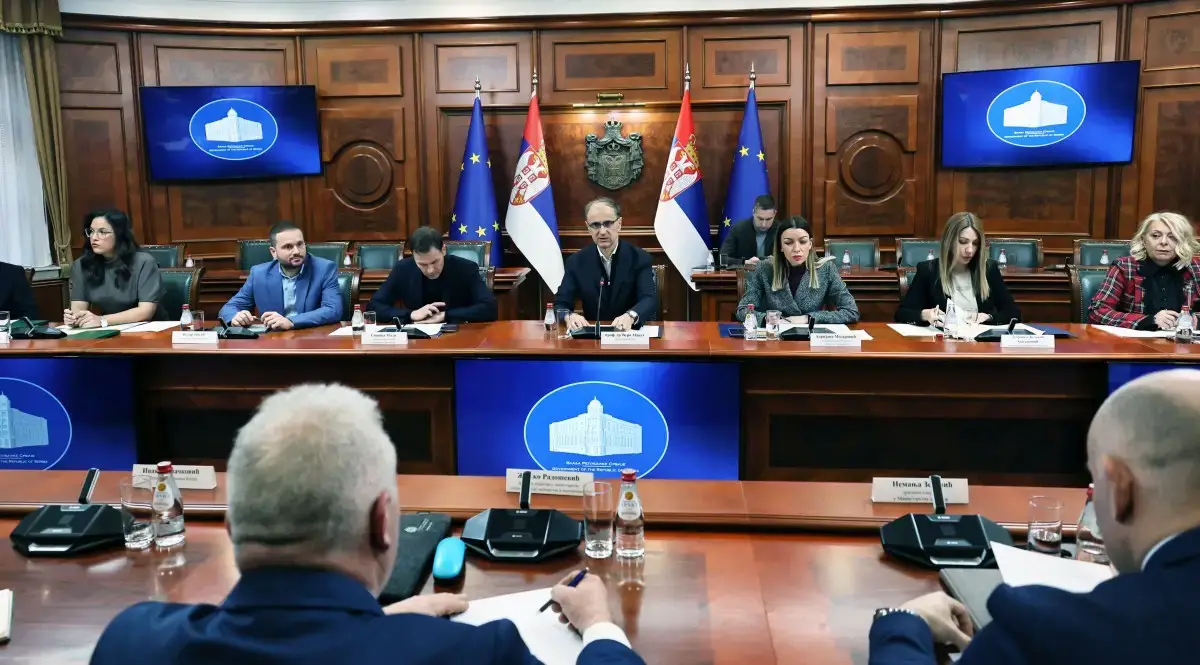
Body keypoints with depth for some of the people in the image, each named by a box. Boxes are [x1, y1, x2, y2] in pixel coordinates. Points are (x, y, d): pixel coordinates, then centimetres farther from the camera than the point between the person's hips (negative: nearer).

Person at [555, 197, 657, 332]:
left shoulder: (639, 258, -4)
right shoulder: (576, 261, 0)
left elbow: (650, 299, -16)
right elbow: (561, 304, -4)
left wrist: (630, 316, -38)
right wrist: (570, 316, -28)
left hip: (633, 333, -2)